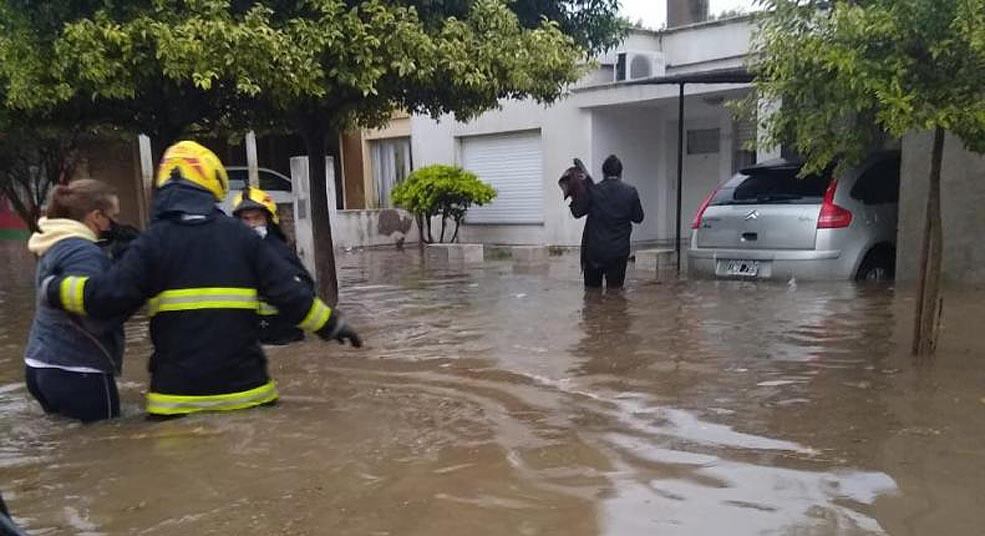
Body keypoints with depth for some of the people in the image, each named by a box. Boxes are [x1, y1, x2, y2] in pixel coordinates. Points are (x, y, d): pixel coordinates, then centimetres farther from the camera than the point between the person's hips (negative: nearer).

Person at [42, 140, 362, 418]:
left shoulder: (153, 241, -2)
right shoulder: (241, 236, 1)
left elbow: (108, 296, -11)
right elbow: (288, 293, -2)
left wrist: (54, 288, 6)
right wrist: (333, 324, 9)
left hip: (178, 395, -1)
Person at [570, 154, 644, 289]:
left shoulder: (593, 190, -8)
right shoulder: (630, 192, -3)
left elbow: (577, 212, -1)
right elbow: (638, 217, 7)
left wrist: (574, 199, 15)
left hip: (594, 250, -1)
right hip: (619, 251, 1)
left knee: (592, 290, 11)